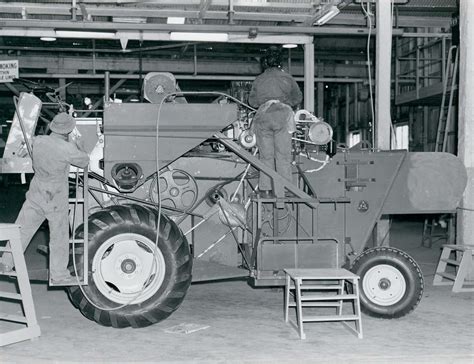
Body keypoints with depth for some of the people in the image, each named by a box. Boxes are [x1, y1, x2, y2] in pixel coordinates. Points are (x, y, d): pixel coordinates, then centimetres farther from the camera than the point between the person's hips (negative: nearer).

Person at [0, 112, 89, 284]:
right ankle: (59, 274, 22)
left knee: (22, 229, 16)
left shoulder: (37, 141, -7)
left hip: (36, 194, 5)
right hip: (56, 199, -4)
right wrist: (80, 145, 10)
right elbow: (84, 161, -8)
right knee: (59, 236, 10)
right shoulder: (67, 149, -23)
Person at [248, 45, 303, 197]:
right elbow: (298, 98, 16)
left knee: (266, 156, 5)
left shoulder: (259, 79, 13)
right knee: (283, 155, 0)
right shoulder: (287, 77, 10)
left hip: (263, 116, 2)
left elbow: (252, 101, 16)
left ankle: (265, 189, 2)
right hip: (282, 114, -1)